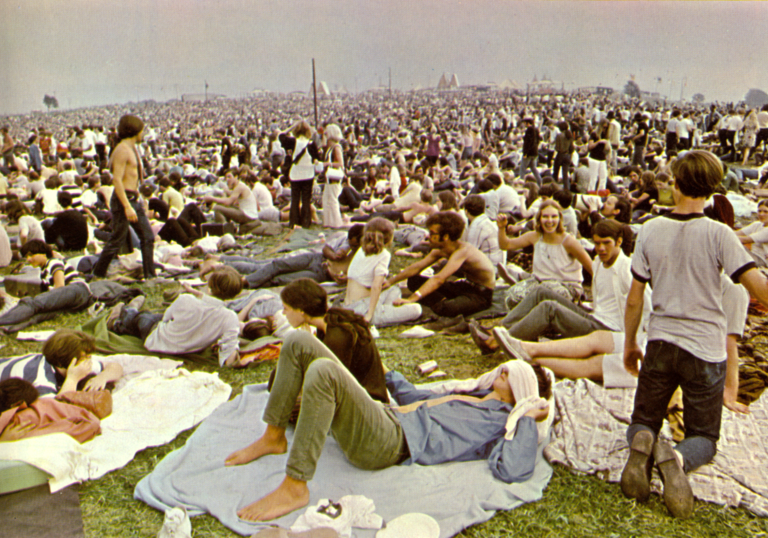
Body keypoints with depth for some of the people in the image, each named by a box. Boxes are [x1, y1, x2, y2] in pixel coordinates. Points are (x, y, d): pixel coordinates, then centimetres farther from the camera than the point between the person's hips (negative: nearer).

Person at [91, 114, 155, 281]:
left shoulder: (133, 148, 16)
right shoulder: (122, 150, -15)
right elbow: (117, 180, -22)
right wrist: (127, 206, -27)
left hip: (134, 199, 9)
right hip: (123, 199, -9)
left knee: (148, 237, 6)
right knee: (117, 240, -2)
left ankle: (150, 275, 10)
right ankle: (98, 274, 11)